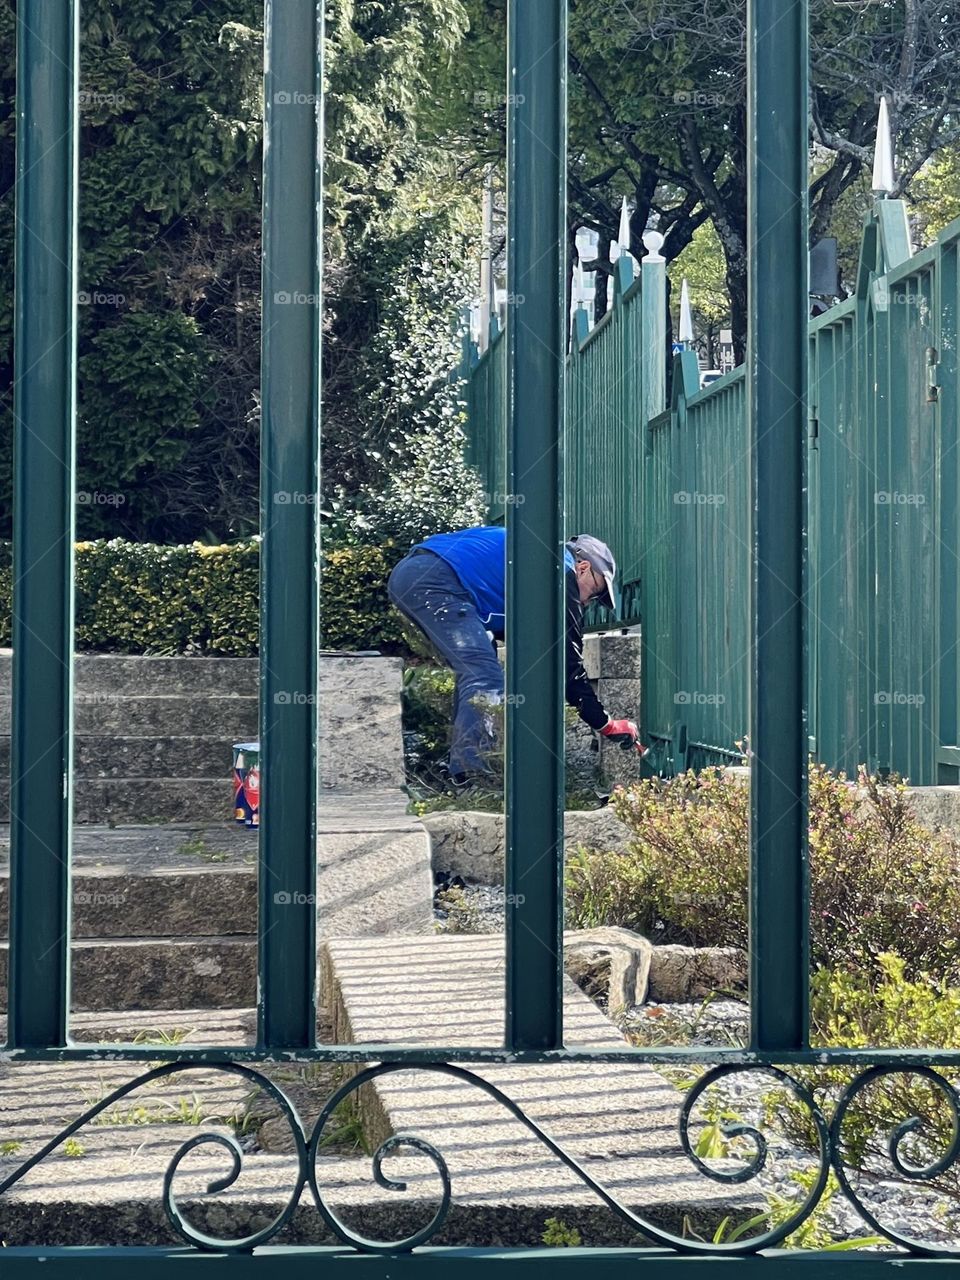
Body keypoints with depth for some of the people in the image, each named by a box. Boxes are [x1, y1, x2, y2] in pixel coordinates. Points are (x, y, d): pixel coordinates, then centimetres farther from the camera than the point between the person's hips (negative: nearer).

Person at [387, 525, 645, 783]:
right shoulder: (562, 571, 2)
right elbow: (568, 662, 1)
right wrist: (606, 725, 7)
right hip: (436, 580, -10)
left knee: (474, 673, 20)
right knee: (485, 681, -12)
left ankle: (462, 772, 17)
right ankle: (472, 777, -20)